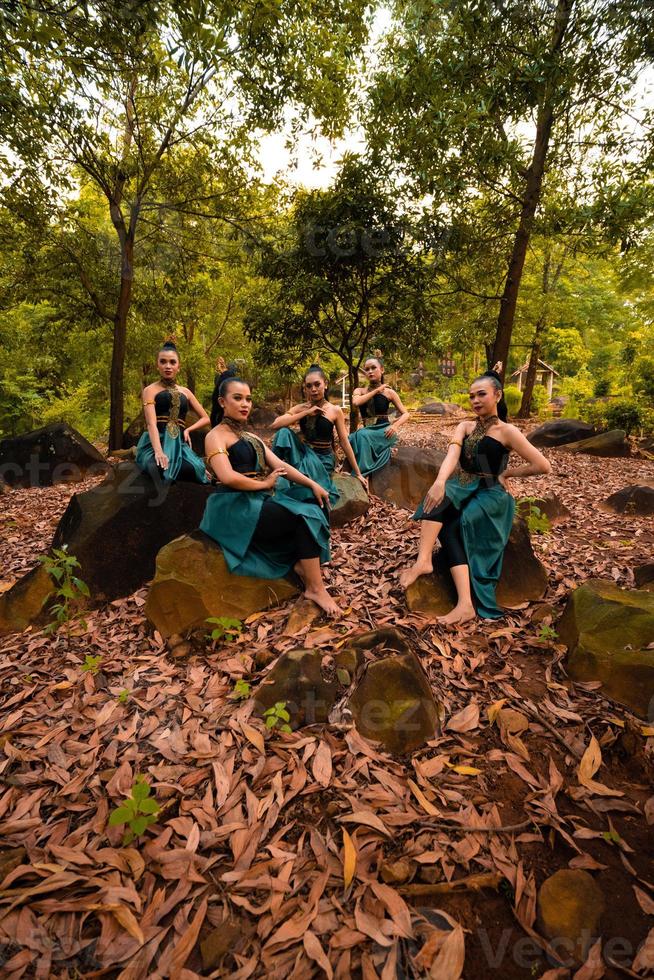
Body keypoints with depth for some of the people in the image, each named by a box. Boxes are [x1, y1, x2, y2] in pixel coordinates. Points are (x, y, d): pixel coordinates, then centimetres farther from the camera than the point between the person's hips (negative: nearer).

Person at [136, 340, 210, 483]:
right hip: (154, 443, -3)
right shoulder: (150, 390, 6)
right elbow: (151, 423, -11)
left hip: (178, 444, 3)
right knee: (162, 471, -40)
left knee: (194, 469, -34)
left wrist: (188, 429, 3)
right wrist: (158, 451, -29)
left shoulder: (185, 392, 19)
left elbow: (205, 418, 25)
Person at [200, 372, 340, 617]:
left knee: (317, 507, -8)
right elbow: (227, 477, -22)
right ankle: (315, 588, -14)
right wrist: (264, 483, -10)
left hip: (264, 500, 8)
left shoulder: (251, 437, 21)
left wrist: (312, 484, -3)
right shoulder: (216, 436, -4)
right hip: (238, 507, -8)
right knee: (306, 517, -21)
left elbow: (280, 465, 11)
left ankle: (302, 562, -13)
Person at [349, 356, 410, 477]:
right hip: (367, 431, 2)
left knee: (362, 436, -33)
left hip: (384, 431, -2)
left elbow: (405, 414, 4)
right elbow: (356, 402, -16)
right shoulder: (359, 391, 10)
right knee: (351, 439, -31)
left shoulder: (389, 392, 5)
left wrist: (395, 425, -17)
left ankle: (362, 472, -29)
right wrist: (376, 390, -6)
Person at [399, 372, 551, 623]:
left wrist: (506, 474, -1)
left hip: (490, 495, -4)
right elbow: (452, 454, -11)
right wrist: (440, 481, -31)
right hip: (464, 490, 5)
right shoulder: (465, 427, 12)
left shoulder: (507, 431, -2)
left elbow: (543, 466, -7)